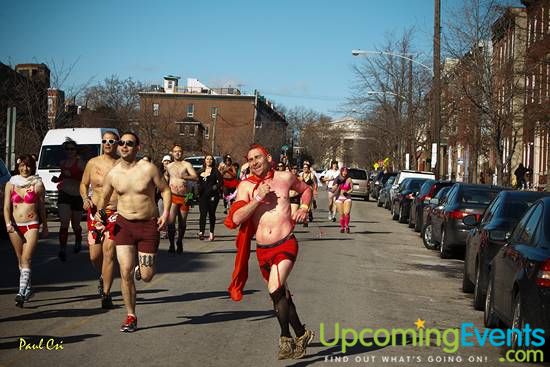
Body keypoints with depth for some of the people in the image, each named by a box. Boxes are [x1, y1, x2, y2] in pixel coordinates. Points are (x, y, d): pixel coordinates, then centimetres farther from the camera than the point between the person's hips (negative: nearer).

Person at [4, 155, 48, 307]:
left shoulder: (37, 184, 1)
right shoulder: (11, 184, 6)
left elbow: (41, 207, 8)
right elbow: (6, 207, 3)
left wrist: (45, 227, 13)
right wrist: (8, 223, -13)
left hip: (32, 225, -3)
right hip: (15, 226, 3)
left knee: (26, 259, -15)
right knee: (20, 260, 12)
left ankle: (21, 292, -24)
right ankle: (28, 289, 26)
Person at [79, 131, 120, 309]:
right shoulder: (93, 163, 6)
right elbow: (84, 184, 17)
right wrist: (85, 198, -2)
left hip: (116, 213, -2)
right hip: (95, 212, 3)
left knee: (108, 253, -10)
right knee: (94, 255, 5)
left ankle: (106, 294, -1)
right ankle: (103, 277, 38)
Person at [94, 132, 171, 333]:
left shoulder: (148, 169, -8)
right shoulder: (112, 174, 1)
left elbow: (165, 190, 1)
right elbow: (104, 197, 15)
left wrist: (166, 212, -13)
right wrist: (100, 210, -5)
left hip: (148, 225, -2)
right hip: (124, 224, 2)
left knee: (146, 276, 0)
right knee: (125, 272, -8)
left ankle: (141, 268, 39)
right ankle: (131, 316, 7)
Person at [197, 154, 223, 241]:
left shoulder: (215, 171, 0)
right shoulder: (201, 171, 13)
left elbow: (221, 182, -6)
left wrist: (215, 188, -13)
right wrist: (199, 190, 5)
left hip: (212, 195, -3)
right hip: (203, 195, 3)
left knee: (211, 214, 5)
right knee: (203, 213, -9)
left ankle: (211, 233, 15)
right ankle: (201, 232, -19)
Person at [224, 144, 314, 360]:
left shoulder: (284, 178, 3)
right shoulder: (246, 186, 2)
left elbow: (306, 189, 23)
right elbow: (236, 219, -10)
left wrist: (304, 207, 5)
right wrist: (258, 198, -16)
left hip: (285, 245, -3)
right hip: (262, 250, 3)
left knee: (276, 291, -22)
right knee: (282, 296, 14)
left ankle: (286, 338, -7)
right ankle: (302, 334, 32)